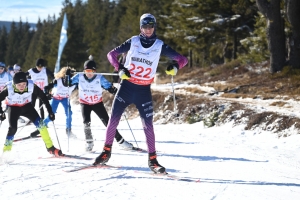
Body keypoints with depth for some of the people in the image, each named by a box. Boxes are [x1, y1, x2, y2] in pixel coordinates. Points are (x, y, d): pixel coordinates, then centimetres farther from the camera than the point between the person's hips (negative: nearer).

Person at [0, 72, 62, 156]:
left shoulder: (31, 86, -29)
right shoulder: (9, 89, -32)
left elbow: (43, 97, -16)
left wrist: (50, 111, -15)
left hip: (27, 106, 2)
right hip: (13, 108, -1)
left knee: (40, 123, -14)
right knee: (12, 129, -19)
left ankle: (50, 148, -5)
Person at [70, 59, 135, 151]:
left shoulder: (100, 78, -16)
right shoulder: (79, 77, -12)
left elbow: (109, 87, -15)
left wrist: (116, 91, -33)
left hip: (98, 103, 0)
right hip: (85, 104, 0)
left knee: (107, 121, -4)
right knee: (86, 122, -20)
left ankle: (121, 141, 4)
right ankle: (89, 142, 2)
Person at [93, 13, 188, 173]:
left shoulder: (160, 46, 1)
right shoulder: (133, 42, 2)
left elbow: (182, 59, 0)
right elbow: (111, 54, 5)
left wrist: (175, 66, -22)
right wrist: (120, 68, -13)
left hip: (144, 90, 0)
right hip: (126, 86, 1)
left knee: (148, 125, -5)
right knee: (113, 120, -1)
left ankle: (152, 160, 3)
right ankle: (106, 152, 13)